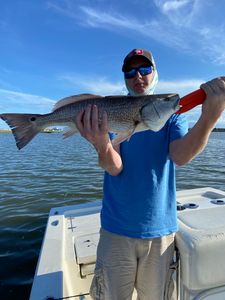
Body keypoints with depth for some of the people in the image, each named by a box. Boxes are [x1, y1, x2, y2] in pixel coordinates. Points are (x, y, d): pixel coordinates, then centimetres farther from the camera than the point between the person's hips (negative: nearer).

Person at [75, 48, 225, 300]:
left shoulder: (171, 113, 0)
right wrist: (102, 144, -38)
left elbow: (180, 156, -19)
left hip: (160, 228, 1)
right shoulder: (109, 112, -3)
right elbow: (114, 168, -16)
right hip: (116, 228, 0)